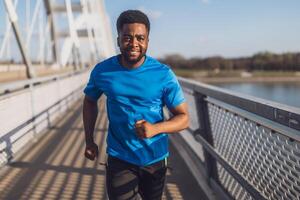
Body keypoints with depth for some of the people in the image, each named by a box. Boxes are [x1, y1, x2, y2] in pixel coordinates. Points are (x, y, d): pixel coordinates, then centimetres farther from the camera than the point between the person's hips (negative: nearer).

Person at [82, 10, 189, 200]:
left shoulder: (164, 75, -15)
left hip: (155, 157, 1)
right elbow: (90, 102, 9)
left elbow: (183, 117, -11)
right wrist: (89, 140, 5)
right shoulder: (102, 71, -9)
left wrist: (155, 128, -29)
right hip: (119, 158, 0)